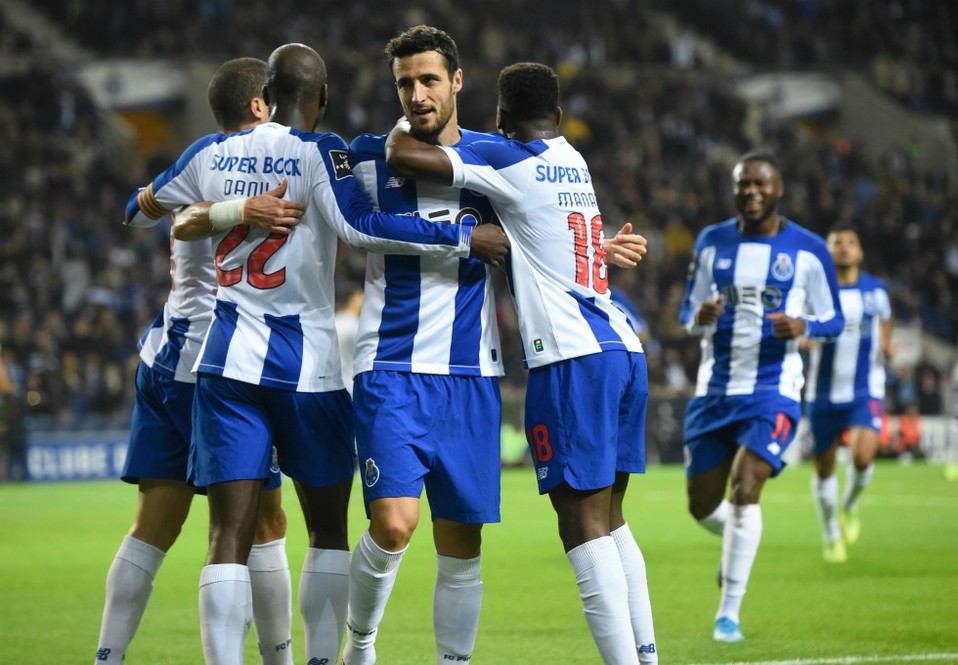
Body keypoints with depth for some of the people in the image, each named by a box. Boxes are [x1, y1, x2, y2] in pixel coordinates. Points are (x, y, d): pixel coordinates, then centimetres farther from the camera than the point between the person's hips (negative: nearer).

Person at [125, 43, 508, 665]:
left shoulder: (213, 153, 7)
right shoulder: (321, 154, -7)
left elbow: (144, 205, 22)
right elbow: (362, 227, -21)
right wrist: (463, 238, -15)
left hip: (229, 357, 3)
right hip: (307, 362, -3)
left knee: (230, 533, -3)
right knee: (328, 527, 12)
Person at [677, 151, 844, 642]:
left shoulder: (807, 250, -3)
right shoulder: (712, 242, 5)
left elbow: (832, 320, 4)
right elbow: (688, 312, 10)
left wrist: (803, 326, -18)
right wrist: (699, 318, -14)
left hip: (773, 390, -4)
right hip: (714, 391, 4)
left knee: (744, 490, -19)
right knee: (702, 505, 7)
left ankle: (729, 613, -10)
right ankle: (738, 542, 44)